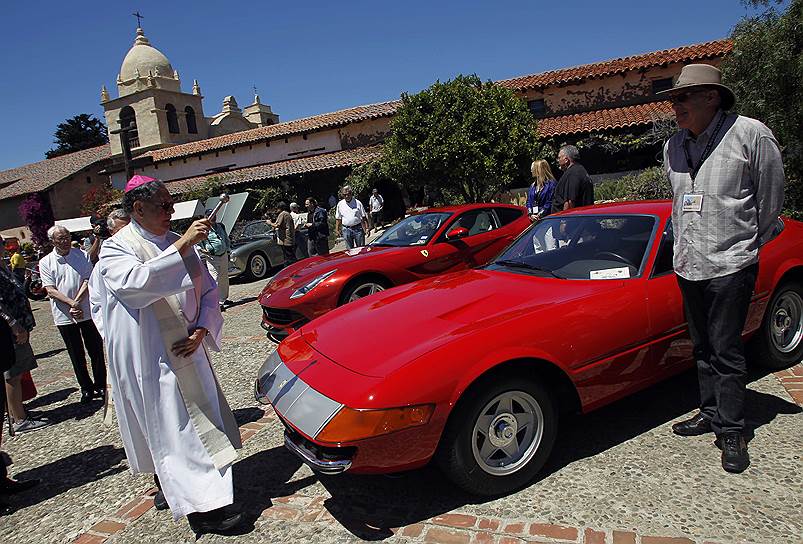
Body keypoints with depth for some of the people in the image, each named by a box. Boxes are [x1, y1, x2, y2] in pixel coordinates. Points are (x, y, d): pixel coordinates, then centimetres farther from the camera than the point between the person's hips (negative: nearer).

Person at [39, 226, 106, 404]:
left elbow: (88, 280, -3)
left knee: (96, 350, 4)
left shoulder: (82, 255, 3)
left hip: (87, 312, 0)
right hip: (64, 315, 0)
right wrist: (71, 303, -19)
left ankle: (101, 385, 16)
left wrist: (77, 301, -16)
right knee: (77, 355, 9)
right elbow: (50, 290, -6)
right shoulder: (45, 262, 2)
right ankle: (86, 388, 19)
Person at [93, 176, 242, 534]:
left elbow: (208, 291, 9)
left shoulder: (178, 244, 8)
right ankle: (200, 507, 1)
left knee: (196, 421, 13)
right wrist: (183, 245, -31)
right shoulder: (116, 249, -7)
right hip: (148, 359, -6)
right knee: (172, 429, -3)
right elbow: (136, 282, -29)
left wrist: (200, 331, -6)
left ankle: (172, 488, 33)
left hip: (187, 349, 6)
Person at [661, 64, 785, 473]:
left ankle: (732, 433, 11)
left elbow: (771, 196, -1)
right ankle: (711, 413, 29)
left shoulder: (750, 135, -9)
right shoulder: (674, 147, 8)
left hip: (729, 266, -6)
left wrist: (750, 245, 7)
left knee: (725, 352, -1)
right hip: (687, 266, 6)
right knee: (703, 349, 15)